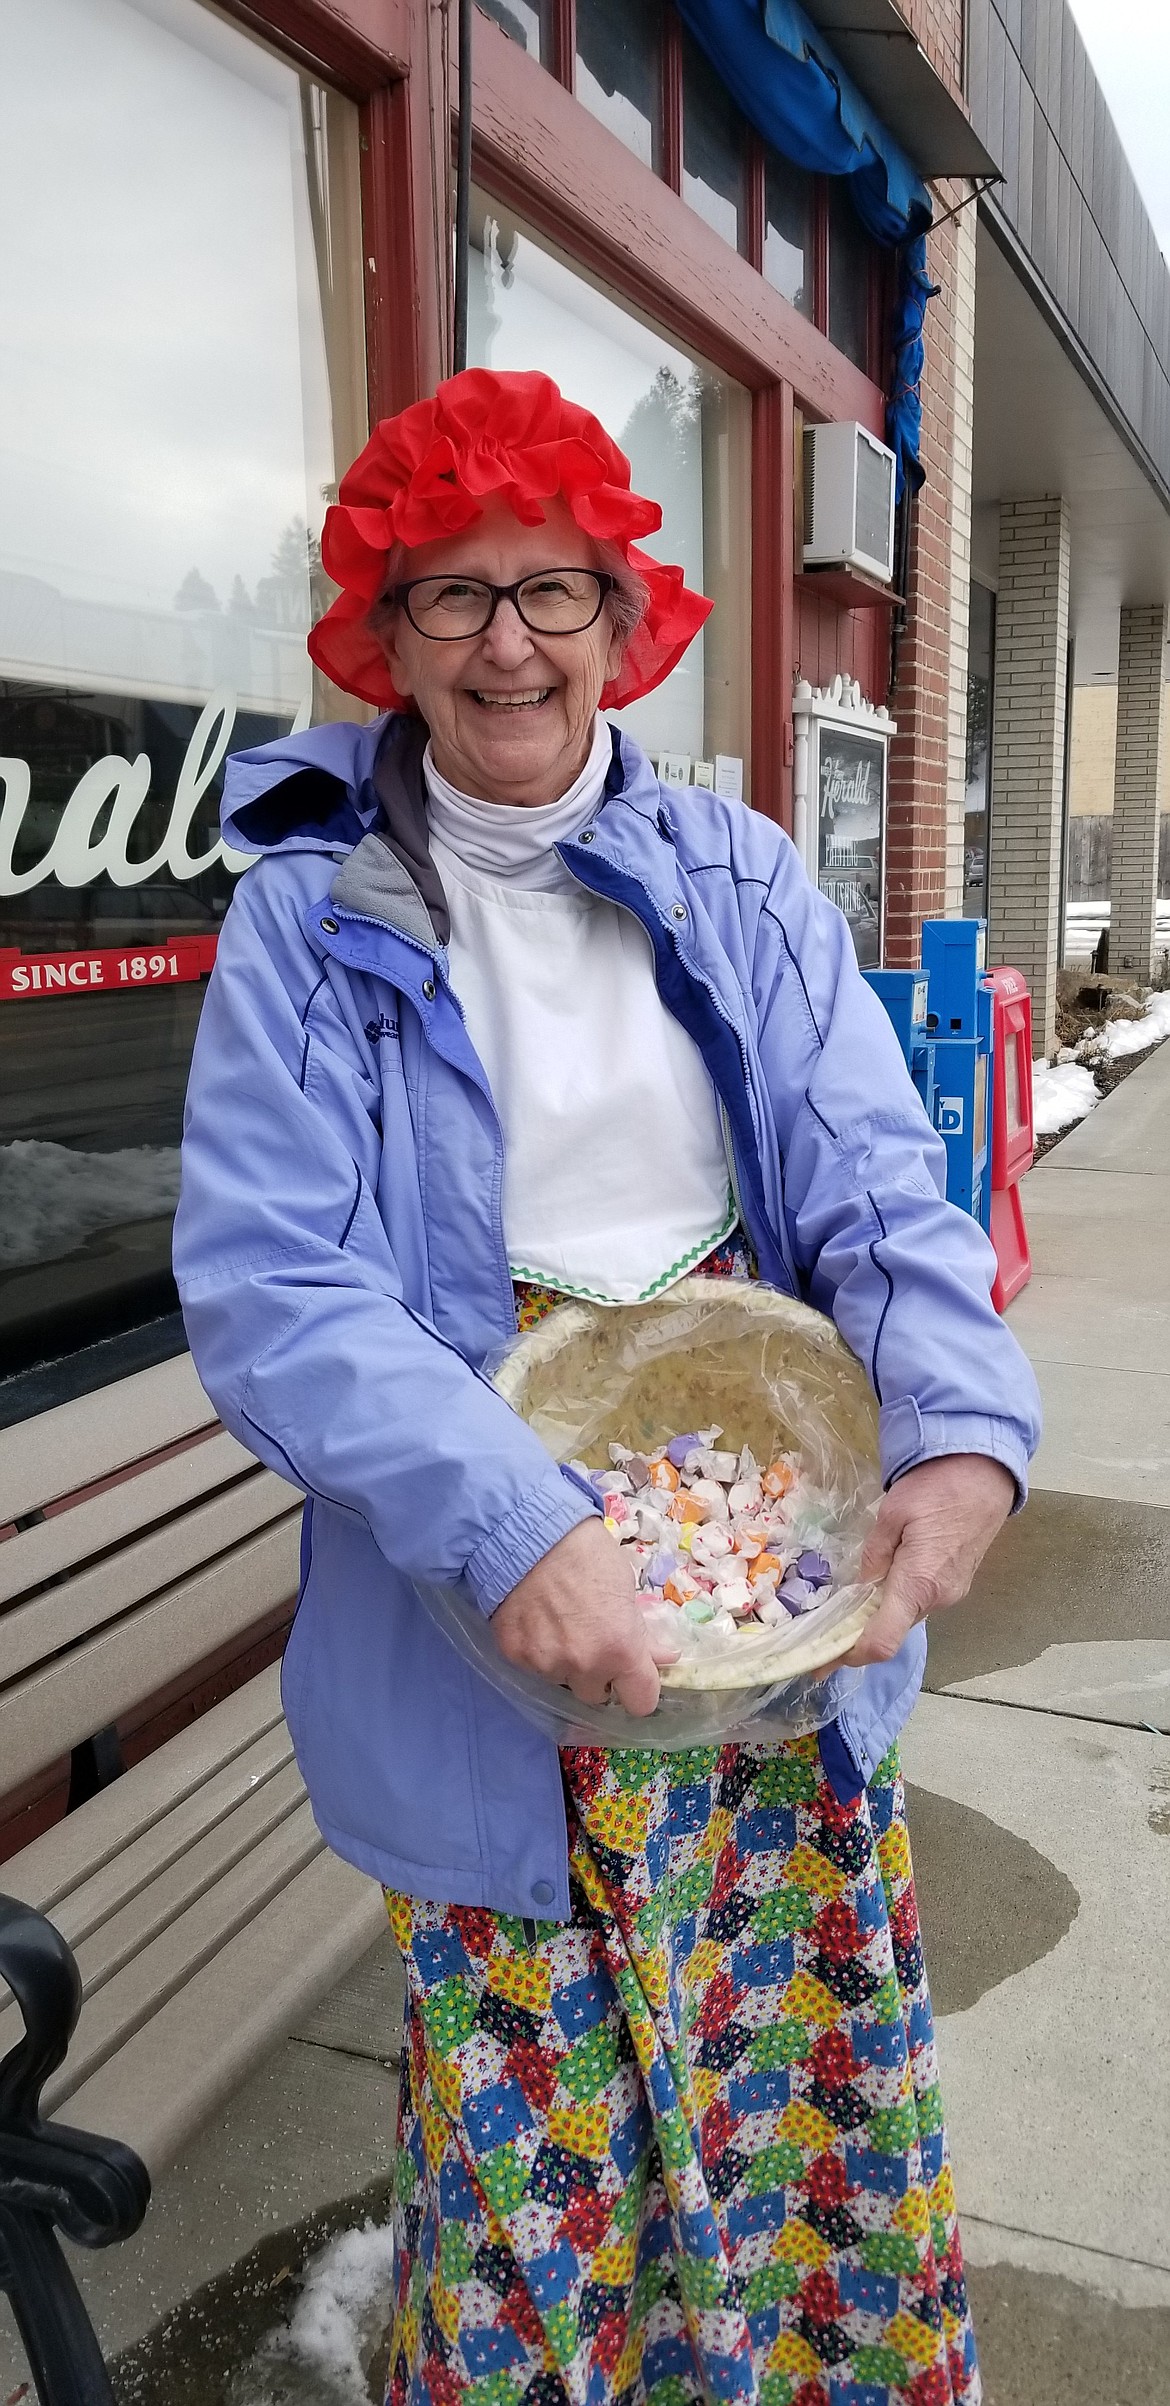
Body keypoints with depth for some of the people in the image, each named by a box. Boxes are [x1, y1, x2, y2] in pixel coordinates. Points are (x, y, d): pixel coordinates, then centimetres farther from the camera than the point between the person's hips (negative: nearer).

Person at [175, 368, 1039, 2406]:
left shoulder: (744, 883, 3)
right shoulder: (313, 915, -6)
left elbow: (880, 1196, -2)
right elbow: (268, 1286, -15)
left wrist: (967, 1432, -21)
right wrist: (514, 1526, -28)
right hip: (482, 1598, -3)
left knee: (812, 2057, 18)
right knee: (536, 2102, 12)